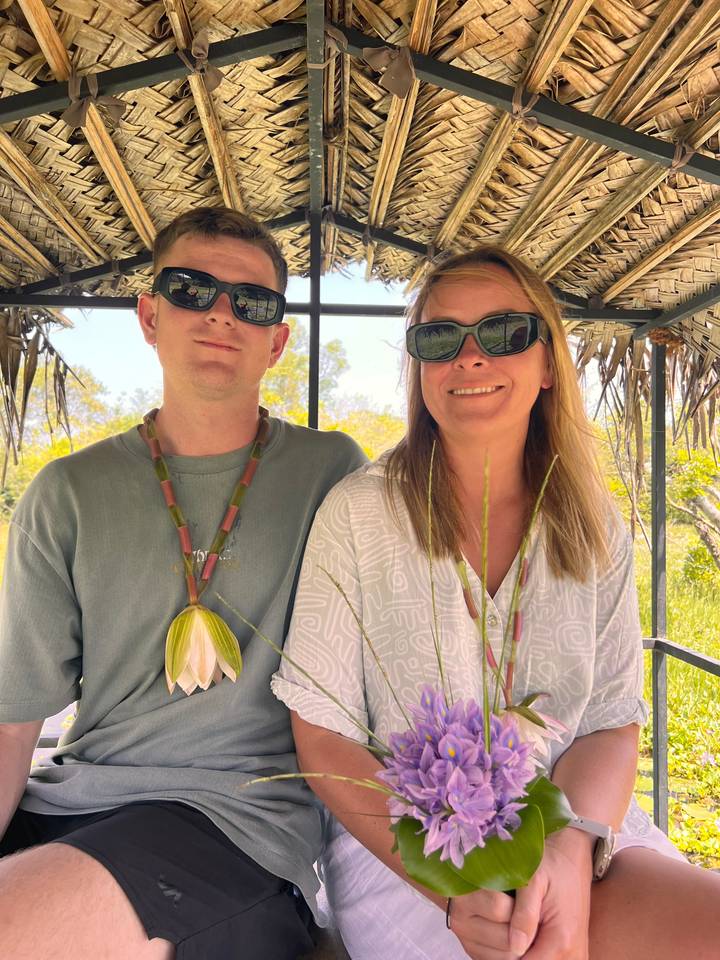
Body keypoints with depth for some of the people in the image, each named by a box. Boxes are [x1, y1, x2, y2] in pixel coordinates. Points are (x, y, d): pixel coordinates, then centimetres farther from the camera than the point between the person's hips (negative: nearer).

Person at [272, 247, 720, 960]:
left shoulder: (596, 531, 3)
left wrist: (570, 851, -17)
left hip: (578, 828, 4)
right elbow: (323, 737, -7)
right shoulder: (358, 511, -8)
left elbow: (611, 725, 2)